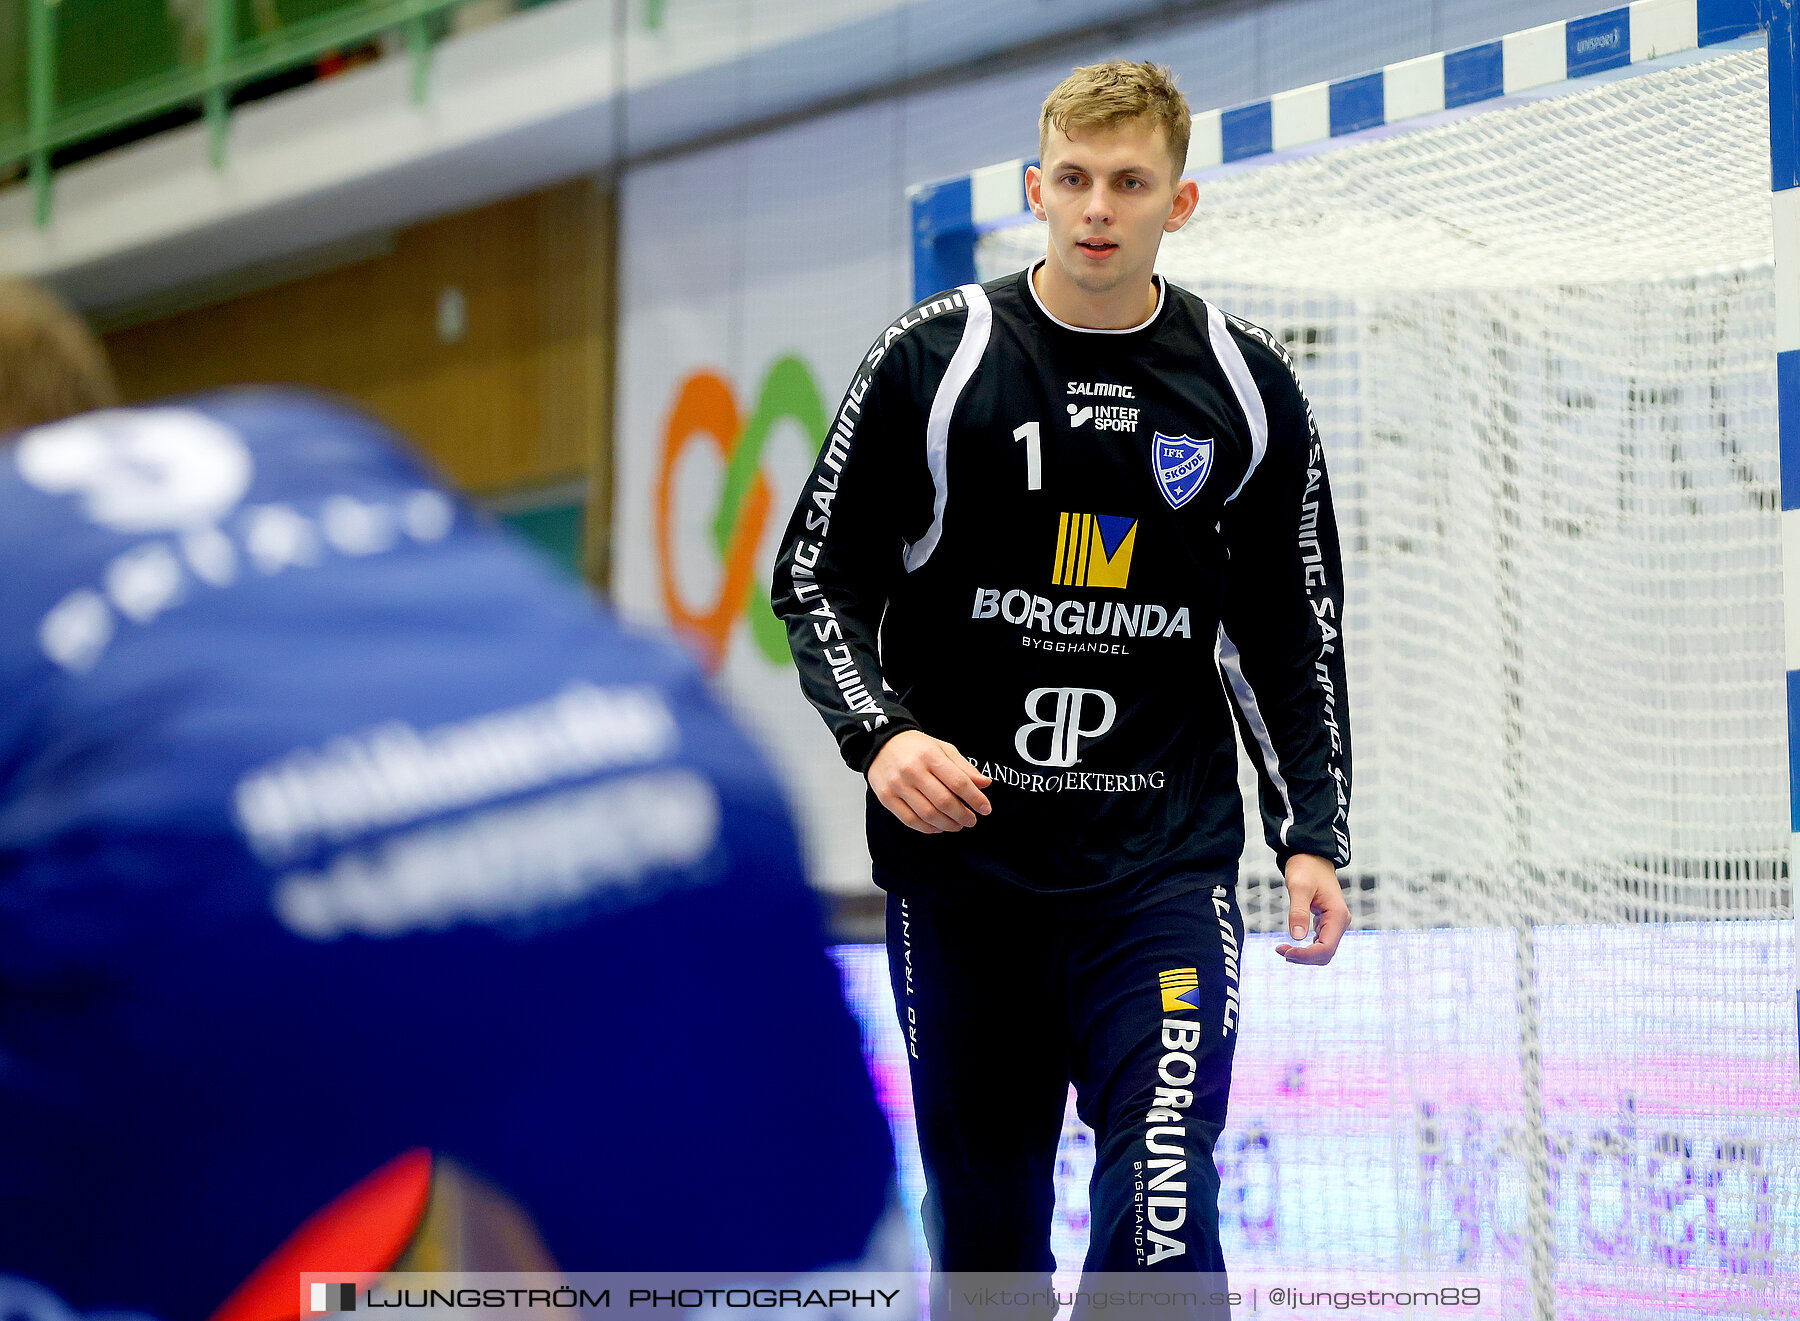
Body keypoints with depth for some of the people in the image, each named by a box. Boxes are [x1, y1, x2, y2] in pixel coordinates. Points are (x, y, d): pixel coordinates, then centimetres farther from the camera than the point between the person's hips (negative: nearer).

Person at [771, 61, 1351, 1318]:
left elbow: (1292, 627, 11)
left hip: (1164, 865, 0)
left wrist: (1312, 838, 2)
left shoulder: (1247, 387, 4)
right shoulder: (931, 360, -1)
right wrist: (880, 732, -13)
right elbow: (818, 574, 4)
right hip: (961, 859, 0)